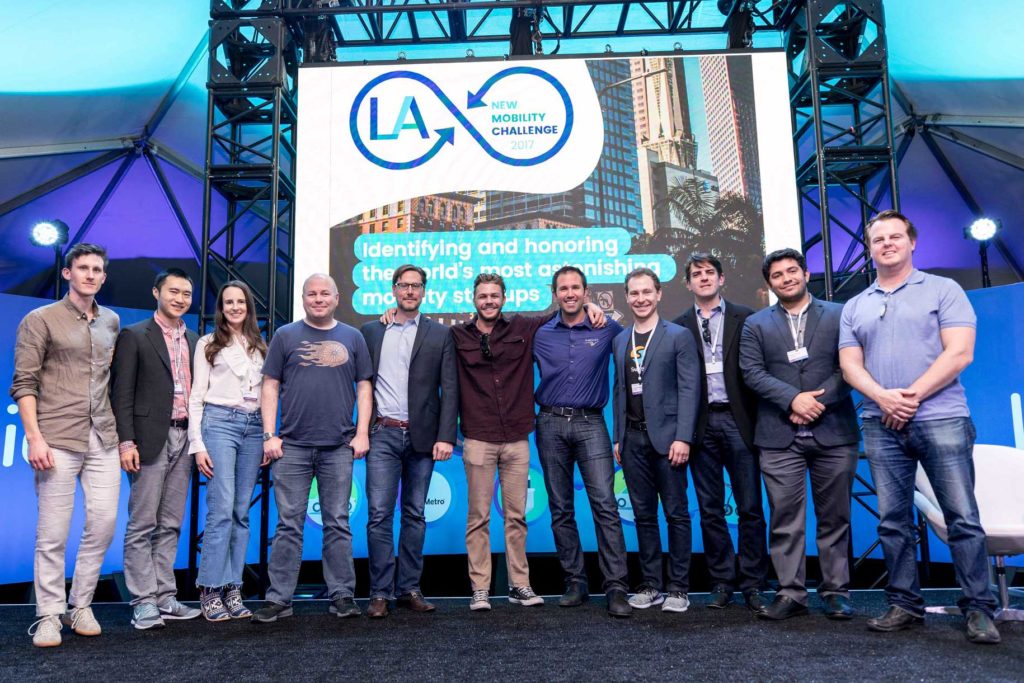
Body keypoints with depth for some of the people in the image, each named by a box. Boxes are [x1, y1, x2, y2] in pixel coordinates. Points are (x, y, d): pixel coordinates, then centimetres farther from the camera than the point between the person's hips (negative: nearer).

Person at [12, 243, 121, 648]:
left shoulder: (112, 322, 14)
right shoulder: (40, 320, 1)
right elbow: (24, 383, -4)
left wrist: (122, 432, 10)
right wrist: (34, 437, -13)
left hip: (103, 440, 4)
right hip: (57, 440, -4)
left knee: (104, 523, 3)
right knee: (53, 532, 0)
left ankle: (80, 606, 18)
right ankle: (49, 615, 12)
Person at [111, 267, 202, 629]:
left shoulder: (194, 341, 15)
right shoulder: (134, 336, 0)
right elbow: (122, 393, -5)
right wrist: (126, 441, -13)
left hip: (184, 439, 5)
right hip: (150, 440, -5)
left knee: (170, 526, 10)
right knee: (142, 525, 0)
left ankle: (165, 597, 16)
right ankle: (144, 602, 6)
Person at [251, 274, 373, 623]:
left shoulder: (352, 338, 11)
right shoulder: (286, 336, 8)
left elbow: (364, 386, 9)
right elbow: (270, 386, 6)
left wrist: (362, 433, 0)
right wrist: (269, 434, -3)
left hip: (339, 447, 1)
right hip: (292, 446, 0)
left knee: (338, 524, 6)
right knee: (289, 525, 3)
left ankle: (342, 595, 13)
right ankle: (279, 598, 11)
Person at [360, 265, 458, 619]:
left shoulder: (440, 334, 5)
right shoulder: (371, 331, 9)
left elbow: (449, 389, 0)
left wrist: (446, 436, -8)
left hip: (421, 436, 0)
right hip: (382, 434, 0)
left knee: (415, 514, 8)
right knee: (379, 513, -3)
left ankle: (409, 589, 17)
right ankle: (380, 592, 6)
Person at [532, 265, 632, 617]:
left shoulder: (607, 329, 3)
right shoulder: (541, 335, 7)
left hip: (590, 423, -2)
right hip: (551, 425, 2)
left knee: (606, 505, -11)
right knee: (560, 509, 6)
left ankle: (616, 587, -6)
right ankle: (575, 582, 17)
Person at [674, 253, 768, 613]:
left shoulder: (744, 318, 5)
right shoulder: (679, 326, 9)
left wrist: (760, 418, -5)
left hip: (737, 419, -1)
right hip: (702, 424, 1)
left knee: (750, 507, 2)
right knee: (710, 509, 7)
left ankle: (752, 583, 12)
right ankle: (722, 581, 17)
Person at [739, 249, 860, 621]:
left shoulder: (838, 315, 9)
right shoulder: (756, 324, 11)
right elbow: (752, 372, 0)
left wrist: (819, 401, -12)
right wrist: (794, 398, -13)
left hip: (833, 432, 0)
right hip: (780, 437, 0)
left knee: (834, 517, 6)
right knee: (785, 518, 1)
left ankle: (836, 591, 17)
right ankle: (791, 593, 8)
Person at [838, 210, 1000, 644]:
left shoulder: (943, 290, 6)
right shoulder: (854, 307, 15)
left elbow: (959, 353, -5)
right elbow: (850, 365, 7)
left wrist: (912, 396, -12)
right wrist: (883, 397, -12)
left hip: (941, 418, -3)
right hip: (881, 424, 3)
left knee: (963, 518, -3)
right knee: (893, 522, 5)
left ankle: (978, 609, 8)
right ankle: (904, 605, 14)